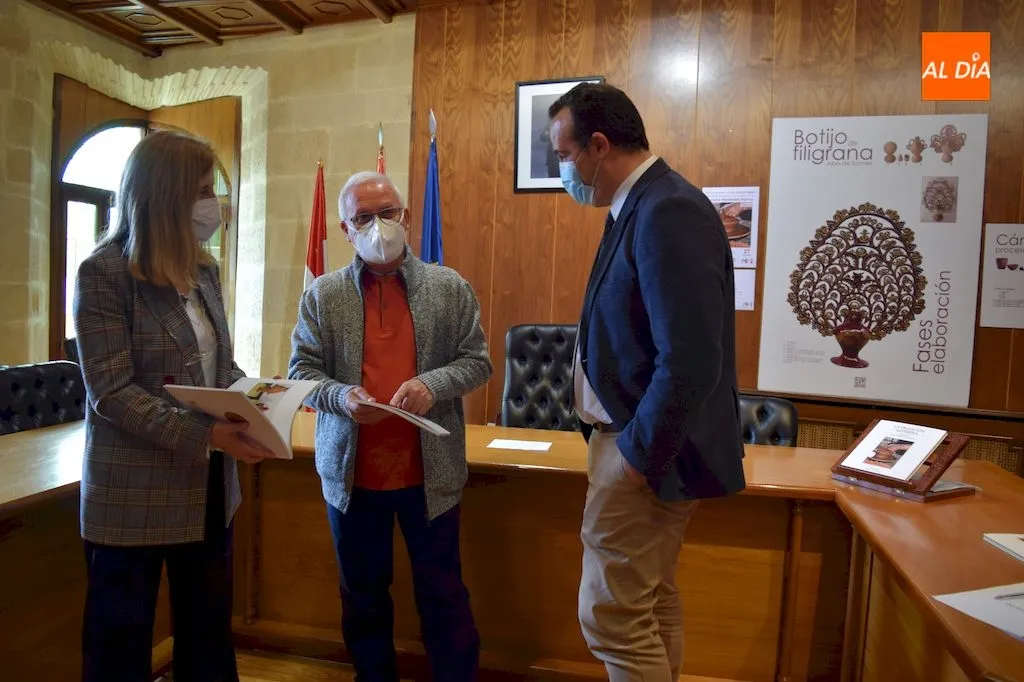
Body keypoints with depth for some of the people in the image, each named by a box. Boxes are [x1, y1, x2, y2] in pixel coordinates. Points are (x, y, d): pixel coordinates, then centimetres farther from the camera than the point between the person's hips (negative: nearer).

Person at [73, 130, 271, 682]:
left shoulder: (203, 269, 6)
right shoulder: (104, 273, -14)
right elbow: (112, 392, -20)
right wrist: (203, 434, -28)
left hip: (207, 484, 7)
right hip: (134, 495, -6)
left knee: (209, 629, 20)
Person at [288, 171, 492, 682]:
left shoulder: (450, 288, 0)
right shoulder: (322, 294, 1)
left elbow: (477, 361, 0)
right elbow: (301, 371, 1)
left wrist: (432, 383, -19)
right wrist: (340, 397, -19)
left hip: (429, 471, -1)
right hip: (350, 472, 2)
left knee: (442, 593, 12)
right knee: (363, 595, 19)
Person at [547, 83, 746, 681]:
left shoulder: (667, 212, -21)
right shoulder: (643, 206, 9)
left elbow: (691, 362, -27)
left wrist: (639, 455, -18)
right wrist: (630, 441, 11)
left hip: (647, 446, -9)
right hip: (636, 434, 10)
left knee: (613, 615, 2)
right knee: (653, 604, 21)